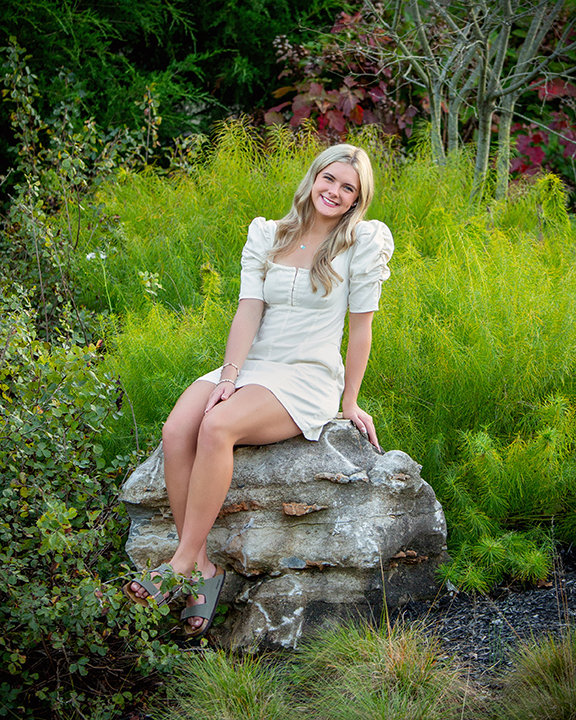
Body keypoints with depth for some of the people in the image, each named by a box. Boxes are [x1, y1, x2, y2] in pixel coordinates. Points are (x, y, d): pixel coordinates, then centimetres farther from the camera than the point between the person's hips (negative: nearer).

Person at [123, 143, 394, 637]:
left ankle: (183, 563, -26)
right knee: (176, 433, -26)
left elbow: (360, 326, 2)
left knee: (217, 427, -33)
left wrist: (350, 403, 3)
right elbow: (249, 310, 2)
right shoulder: (267, 236, 12)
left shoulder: (363, 242, 2)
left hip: (307, 379, -4)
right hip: (250, 367, 5)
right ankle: (202, 568, -21)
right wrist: (229, 378, -11)